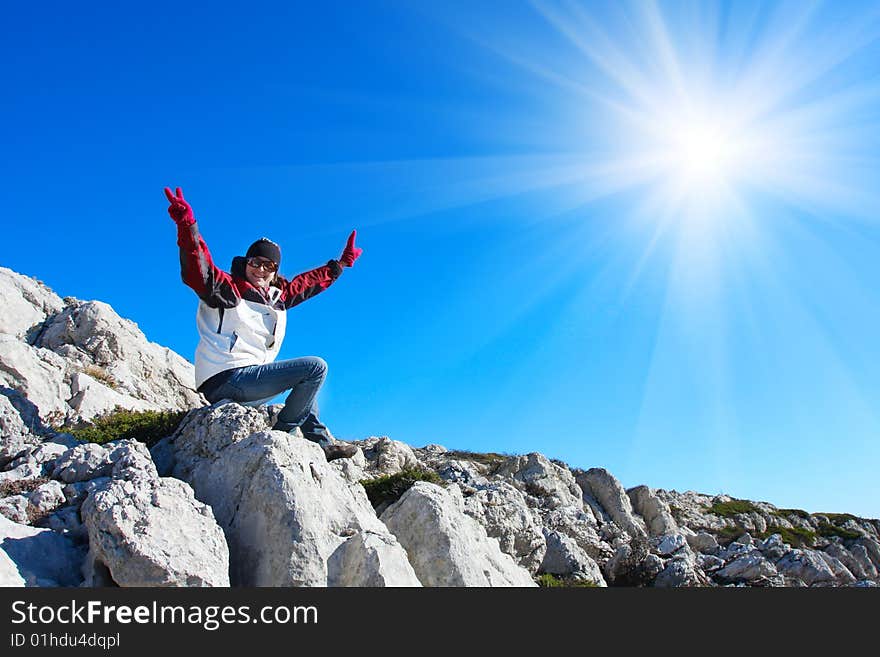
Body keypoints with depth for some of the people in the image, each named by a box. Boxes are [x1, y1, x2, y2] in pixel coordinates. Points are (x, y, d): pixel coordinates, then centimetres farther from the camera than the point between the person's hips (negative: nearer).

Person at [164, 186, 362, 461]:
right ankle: (282, 433, -6)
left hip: (248, 380, 9)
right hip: (225, 379, -9)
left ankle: (320, 440, 24)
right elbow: (198, 271, -23)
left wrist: (341, 263, 35)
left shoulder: (277, 296, 16)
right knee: (315, 366, -15)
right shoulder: (226, 289, -5)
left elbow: (308, 282, 29)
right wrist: (186, 225, -34)